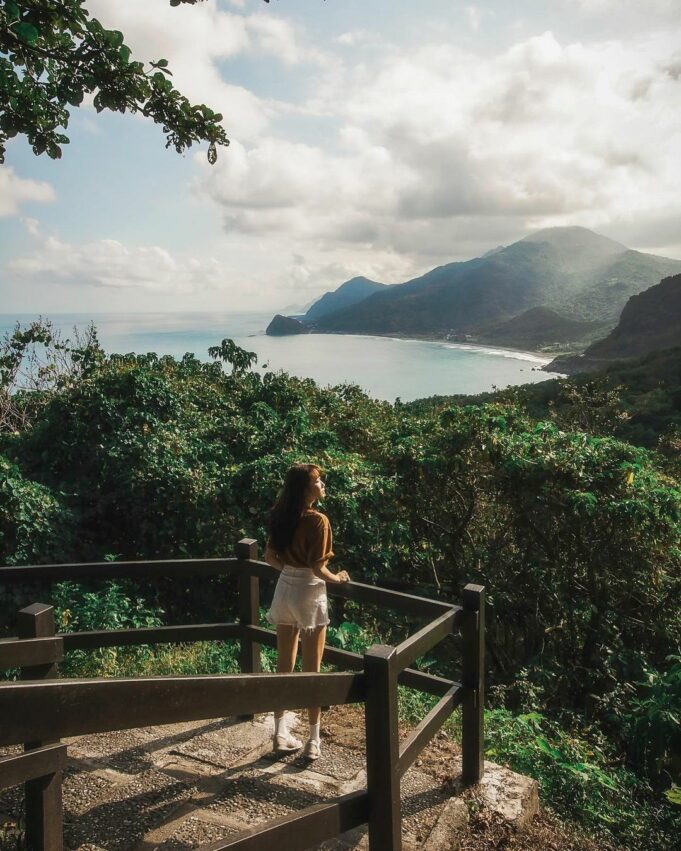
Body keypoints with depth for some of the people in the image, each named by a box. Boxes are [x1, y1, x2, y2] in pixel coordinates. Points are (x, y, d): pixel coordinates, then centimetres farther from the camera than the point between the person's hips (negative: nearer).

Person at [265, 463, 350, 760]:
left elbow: (270, 557, 8)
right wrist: (337, 578, -2)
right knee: (311, 670, 5)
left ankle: (281, 734, 25)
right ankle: (313, 741, 15)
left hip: (285, 591, 6)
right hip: (309, 594, -6)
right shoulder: (318, 520, -19)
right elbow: (318, 569, -20)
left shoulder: (282, 516, 2)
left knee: (284, 666, 15)